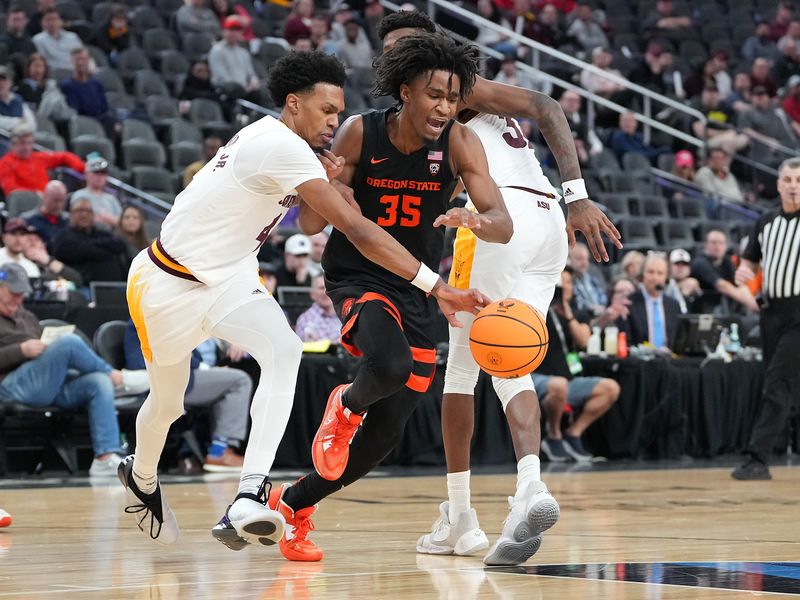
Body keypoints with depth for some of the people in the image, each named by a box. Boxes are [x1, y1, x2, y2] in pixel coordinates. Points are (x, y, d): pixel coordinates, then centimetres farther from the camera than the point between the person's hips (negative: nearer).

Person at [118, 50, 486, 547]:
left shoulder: (266, 137, 0)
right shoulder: (282, 146, -27)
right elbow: (356, 228, -34)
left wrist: (321, 179, -6)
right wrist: (435, 286, -37)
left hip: (227, 278, 7)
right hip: (169, 283, -7)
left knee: (284, 352, -22)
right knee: (168, 403, 14)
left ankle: (250, 499, -33)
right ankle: (141, 477, 49)